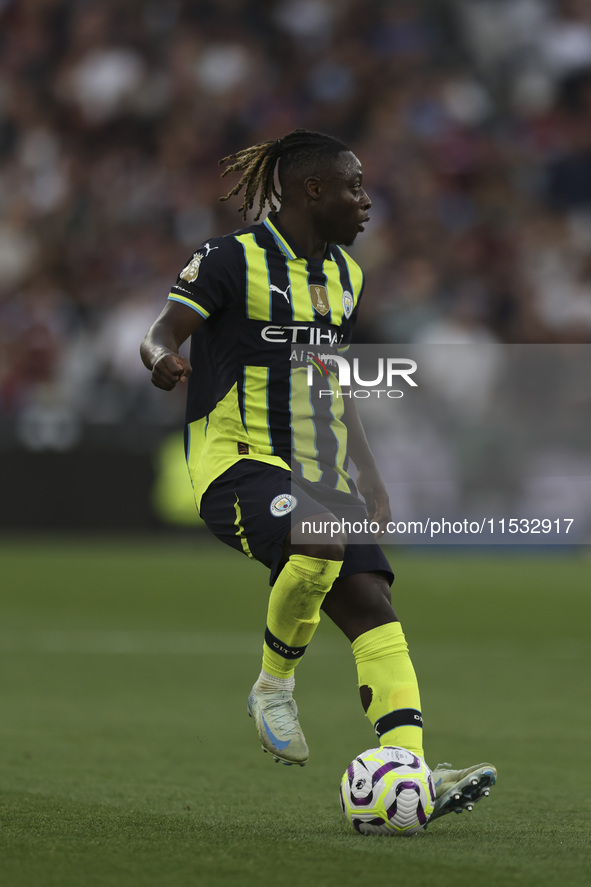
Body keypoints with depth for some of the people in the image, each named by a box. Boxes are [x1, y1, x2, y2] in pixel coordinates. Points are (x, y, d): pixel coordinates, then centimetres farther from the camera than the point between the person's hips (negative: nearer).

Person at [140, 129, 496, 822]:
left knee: (373, 606, -11)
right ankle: (274, 687, -9)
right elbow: (160, 335, -9)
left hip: (314, 470, 7)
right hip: (236, 460, -7)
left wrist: (369, 479, 21)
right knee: (319, 541, -34)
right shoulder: (231, 259, -6)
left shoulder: (343, 275, 16)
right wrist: (164, 361, -34)